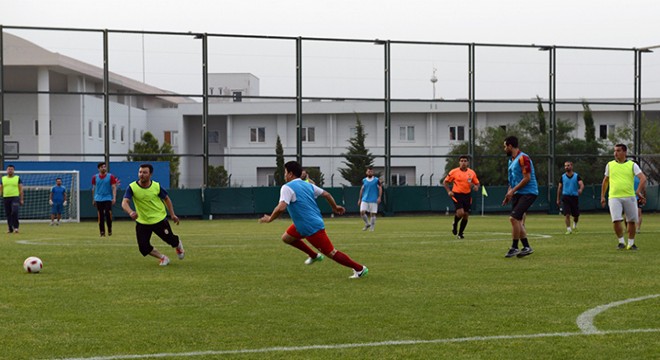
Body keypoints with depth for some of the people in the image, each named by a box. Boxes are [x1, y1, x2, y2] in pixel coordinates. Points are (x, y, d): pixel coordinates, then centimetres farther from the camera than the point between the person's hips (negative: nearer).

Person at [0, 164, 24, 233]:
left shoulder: (17, 178, 4)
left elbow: (21, 189, 3)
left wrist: (21, 199, -2)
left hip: (15, 197, -3)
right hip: (6, 198, 3)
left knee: (14, 212, -20)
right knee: (8, 214, 5)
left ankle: (16, 227, -13)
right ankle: (10, 229, 14)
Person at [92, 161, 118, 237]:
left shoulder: (111, 177, -1)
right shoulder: (95, 177, 7)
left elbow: (114, 187, -4)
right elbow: (93, 189, 15)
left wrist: (114, 198, -14)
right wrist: (93, 199, 16)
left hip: (108, 199, -2)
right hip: (98, 199, 2)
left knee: (108, 214, -11)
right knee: (100, 216, 2)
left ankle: (110, 229, 8)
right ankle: (102, 232, 8)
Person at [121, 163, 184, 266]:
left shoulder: (156, 186, -12)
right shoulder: (132, 187, -16)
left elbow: (166, 198, 5)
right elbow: (124, 202, -26)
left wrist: (172, 214, 5)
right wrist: (130, 212, -47)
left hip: (159, 220, 0)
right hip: (142, 222, 0)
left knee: (171, 239, 6)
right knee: (143, 247, -8)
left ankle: (179, 246, 46)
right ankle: (162, 258, 19)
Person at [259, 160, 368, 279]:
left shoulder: (287, 188, -14)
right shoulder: (307, 185, 10)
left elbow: (281, 208, -27)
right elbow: (326, 194, 12)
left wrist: (270, 218, -10)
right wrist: (335, 207, 28)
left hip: (312, 228, -9)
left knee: (331, 253, -3)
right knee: (286, 237, 20)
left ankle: (360, 269, 1)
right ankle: (314, 256, 28)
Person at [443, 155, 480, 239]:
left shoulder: (472, 172, 5)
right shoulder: (454, 172, -3)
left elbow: (477, 183, 14)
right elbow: (445, 182, 5)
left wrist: (476, 187, -9)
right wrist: (449, 191, -8)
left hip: (467, 195, 4)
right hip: (457, 195, -4)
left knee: (466, 215, 2)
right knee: (460, 212, -21)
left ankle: (460, 233, 18)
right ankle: (455, 224, 12)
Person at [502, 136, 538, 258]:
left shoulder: (523, 158, -14)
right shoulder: (511, 160, 16)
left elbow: (527, 178, -19)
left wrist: (512, 191, -17)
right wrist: (508, 194, 16)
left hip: (528, 192, -10)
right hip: (517, 194, 10)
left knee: (514, 218, -16)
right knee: (518, 221, 7)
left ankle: (514, 248, -9)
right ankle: (526, 247, 14)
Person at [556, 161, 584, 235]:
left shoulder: (576, 176, 1)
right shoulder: (563, 177, 5)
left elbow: (582, 184, -12)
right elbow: (559, 188, 12)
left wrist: (580, 189, -36)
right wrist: (558, 199, 11)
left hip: (574, 197, 0)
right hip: (565, 197, 0)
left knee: (576, 215, 8)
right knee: (567, 214, -11)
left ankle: (575, 224, 39)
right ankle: (569, 229, -5)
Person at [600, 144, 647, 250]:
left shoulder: (632, 165, 3)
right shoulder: (610, 165, 10)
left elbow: (643, 178, -7)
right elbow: (605, 181, 19)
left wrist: (639, 191, -21)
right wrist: (602, 196, 16)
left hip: (629, 197, 0)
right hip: (614, 197, 0)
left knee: (631, 221, 4)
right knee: (616, 220, -14)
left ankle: (631, 243, 19)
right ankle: (621, 242, 3)